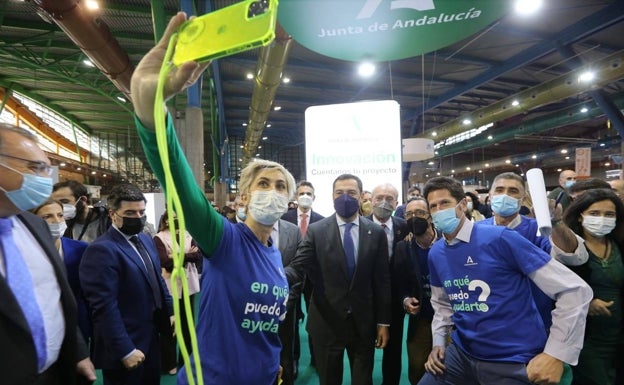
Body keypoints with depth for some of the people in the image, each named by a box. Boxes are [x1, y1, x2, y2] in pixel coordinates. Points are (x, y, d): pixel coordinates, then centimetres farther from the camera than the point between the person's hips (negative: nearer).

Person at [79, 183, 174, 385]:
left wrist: (171, 312, 9)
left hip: (150, 339, 8)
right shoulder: (102, 250, -21)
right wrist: (125, 351, -22)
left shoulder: (145, 240, 7)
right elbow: (105, 308, -24)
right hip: (125, 347, -8)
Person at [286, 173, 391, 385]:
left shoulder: (376, 233, -3)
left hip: (364, 323, 1)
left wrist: (383, 322, 1)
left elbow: (382, 280, 0)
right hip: (326, 322, -1)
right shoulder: (316, 231, -7)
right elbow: (297, 268, -13)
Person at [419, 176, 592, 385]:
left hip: (513, 362, -5)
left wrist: (556, 355, -16)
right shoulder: (435, 253, 1)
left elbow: (575, 290, -15)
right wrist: (438, 341, 5)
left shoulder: (500, 238, -17)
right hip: (461, 353, 5)